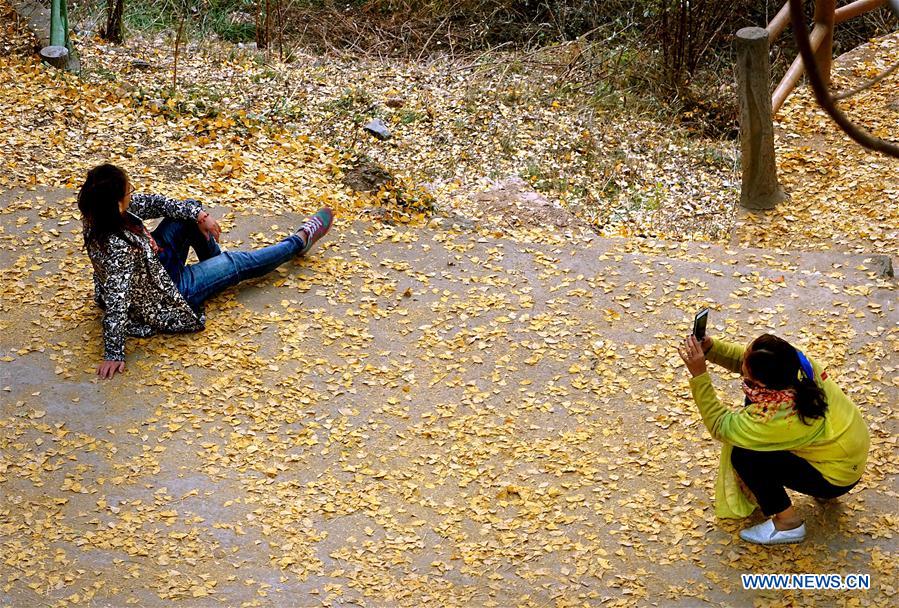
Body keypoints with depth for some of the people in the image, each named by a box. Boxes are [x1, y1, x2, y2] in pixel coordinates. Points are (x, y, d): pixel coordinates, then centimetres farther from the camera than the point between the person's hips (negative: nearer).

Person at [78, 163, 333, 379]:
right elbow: (116, 303, -40)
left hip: (156, 266, 7)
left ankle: (215, 266, 34)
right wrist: (114, 355, -32)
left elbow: (150, 203, -4)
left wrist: (199, 215, -8)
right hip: (165, 295, -7)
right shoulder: (119, 247, -43)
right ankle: (300, 241, 33)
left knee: (190, 209, 8)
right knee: (238, 263, 8)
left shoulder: (101, 214, -18)